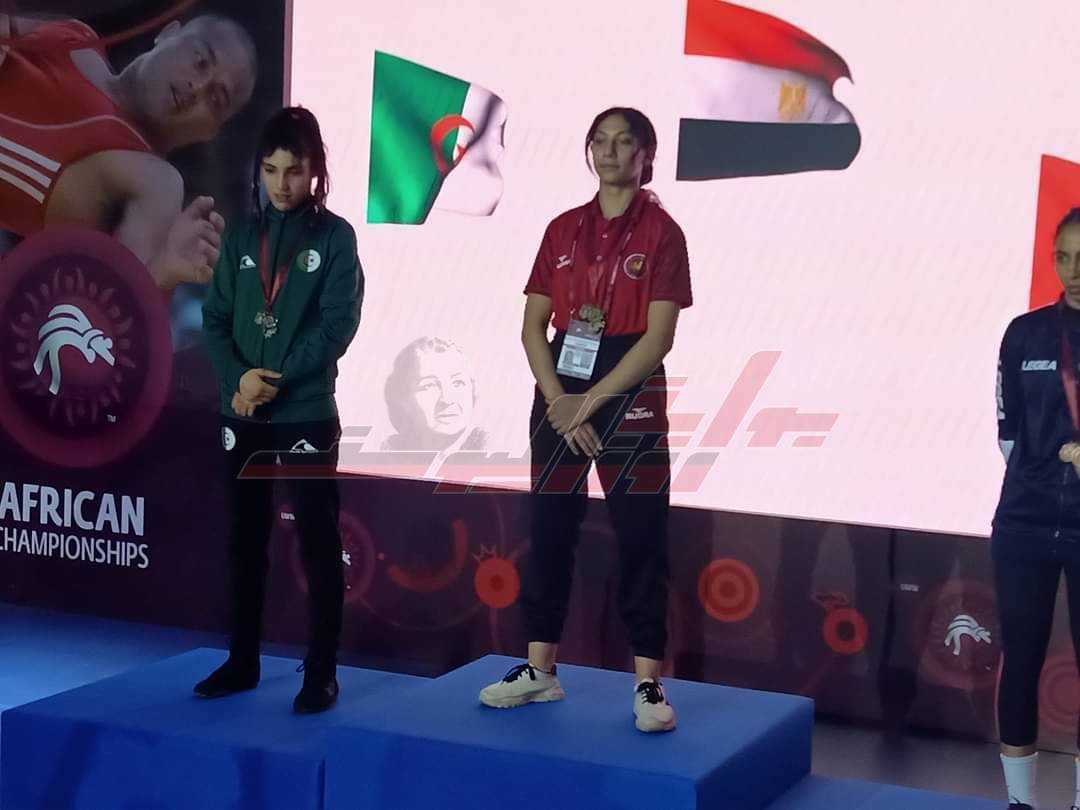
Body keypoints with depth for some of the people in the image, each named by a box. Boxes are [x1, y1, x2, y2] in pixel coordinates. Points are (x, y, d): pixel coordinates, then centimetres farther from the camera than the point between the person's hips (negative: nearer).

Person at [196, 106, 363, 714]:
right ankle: (243, 661, 23)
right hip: (242, 416, 4)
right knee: (245, 540, 12)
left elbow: (338, 325, -10)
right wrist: (238, 377, -12)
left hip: (307, 415, -4)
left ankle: (323, 672, 7)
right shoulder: (242, 237, 9)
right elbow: (216, 318, 5)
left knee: (319, 543, 1)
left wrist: (278, 380, -16)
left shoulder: (335, 236, -2)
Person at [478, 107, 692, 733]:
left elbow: (659, 337, -12)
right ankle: (540, 670, 19)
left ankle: (649, 684, 4)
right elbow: (533, 326, 5)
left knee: (641, 540, -2)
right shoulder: (563, 230, 8)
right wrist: (559, 401, -9)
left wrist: (589, 403, -15)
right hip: (559, 394, 5)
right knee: (550, 529, 8)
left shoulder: (661, 232, -5)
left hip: (629, 396, -4)